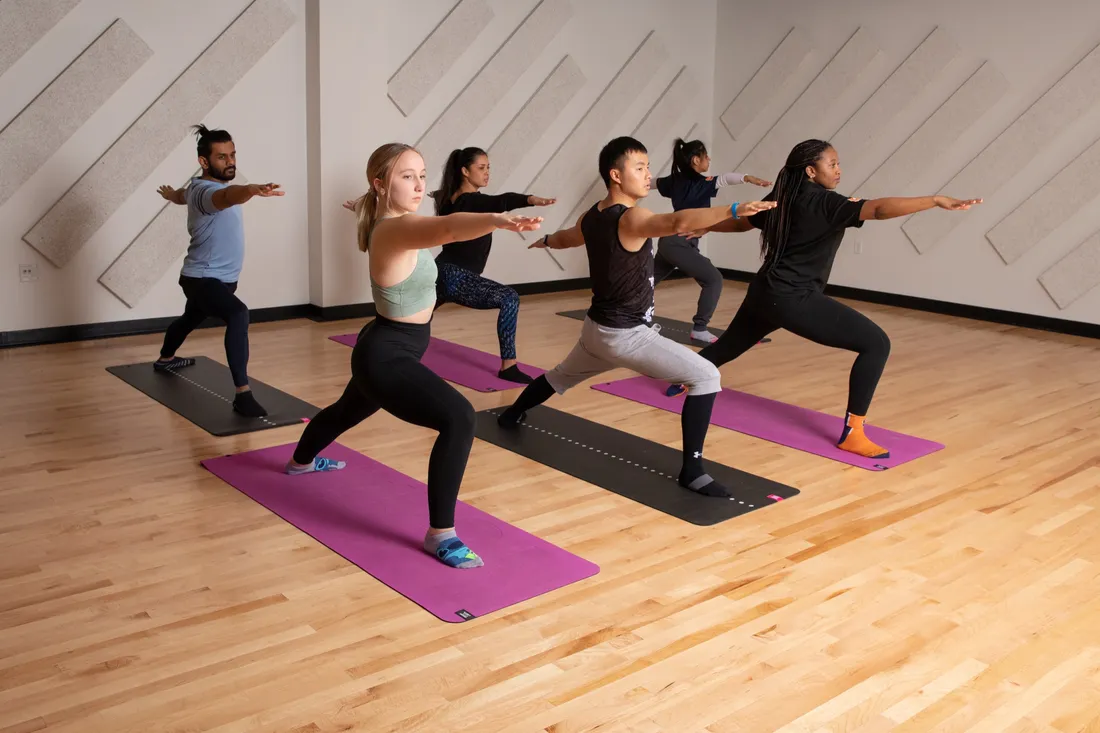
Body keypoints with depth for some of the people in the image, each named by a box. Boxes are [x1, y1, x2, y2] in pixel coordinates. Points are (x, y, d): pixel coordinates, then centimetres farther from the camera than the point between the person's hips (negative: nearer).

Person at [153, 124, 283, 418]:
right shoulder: (205, 190, -28)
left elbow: (182, 194, 29)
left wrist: (171, 195, 54)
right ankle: (243, 393, -39)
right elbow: (227, 196, -54)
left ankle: (165, 359, 65)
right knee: (239, 315, -37)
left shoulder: (197, 186, 4)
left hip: (220, 278, 11)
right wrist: (252, 190, -75)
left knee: (190, 319, 35)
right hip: (202, 279, -11)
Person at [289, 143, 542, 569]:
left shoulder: (392, 224, 3)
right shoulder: (395, 229, -27)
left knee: (350, 410, 37)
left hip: (389, 350, 11)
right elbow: (448, 228, -50)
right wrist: (499, 220, -66)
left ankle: (301, 461, 68)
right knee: (459, 419, -27)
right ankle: (441, 534, -17)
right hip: (386, 358, -11)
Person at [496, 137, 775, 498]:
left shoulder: (591, 217, 5)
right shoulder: (631, 219, -21)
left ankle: (511, 415, 57)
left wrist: (546, 241, 51)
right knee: (706, 376, -12)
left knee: (562, 376, 36)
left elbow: (566, 238, 28)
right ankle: (691, 470, -13)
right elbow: (679, 222, -42)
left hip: (596, 329, 9)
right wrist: (733, 210, -50)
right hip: (627, 336, -9)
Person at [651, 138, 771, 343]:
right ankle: (699, 330, -12)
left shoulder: (676, 180, 9)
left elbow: (654, 183, 29)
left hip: (669, 241, 9)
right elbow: (723, 179, -34)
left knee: (650, 280, 24)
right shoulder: (700, 183, -14)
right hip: (680, 244, -9)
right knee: (714, 280, -10)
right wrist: (748, 178, -50)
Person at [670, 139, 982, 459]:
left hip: (764, 293, 9)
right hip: (793, 300, -9)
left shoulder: (781, 200, 12)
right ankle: (852, 433, -12)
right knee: (876, 343, -11)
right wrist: (937, 200, -30)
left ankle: (683, 380, 52)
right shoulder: (825, 203, -12)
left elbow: (740, 222, 26)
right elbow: (880, 208, -26)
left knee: (731, 343, 34)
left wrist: (703, 228, 43)